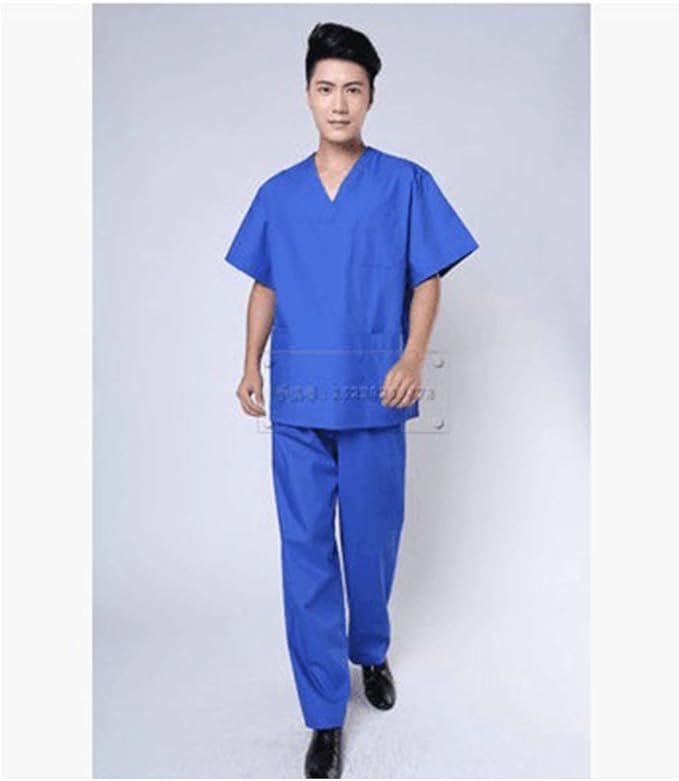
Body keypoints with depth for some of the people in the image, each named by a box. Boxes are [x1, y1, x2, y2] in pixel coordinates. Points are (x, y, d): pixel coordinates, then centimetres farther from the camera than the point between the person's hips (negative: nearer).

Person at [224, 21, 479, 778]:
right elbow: (265, 285, 14)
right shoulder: (278, 193, 10)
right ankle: (325, 714, 19)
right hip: (297, 399, 2)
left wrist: (413, 357, -13)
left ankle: (371, 651, 42)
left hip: (372, 396, -1)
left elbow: (427, 280, 2)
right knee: (305, 551, 3)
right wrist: (251, 365, 3)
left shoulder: (405, 183, 3)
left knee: (371, 539, 12)